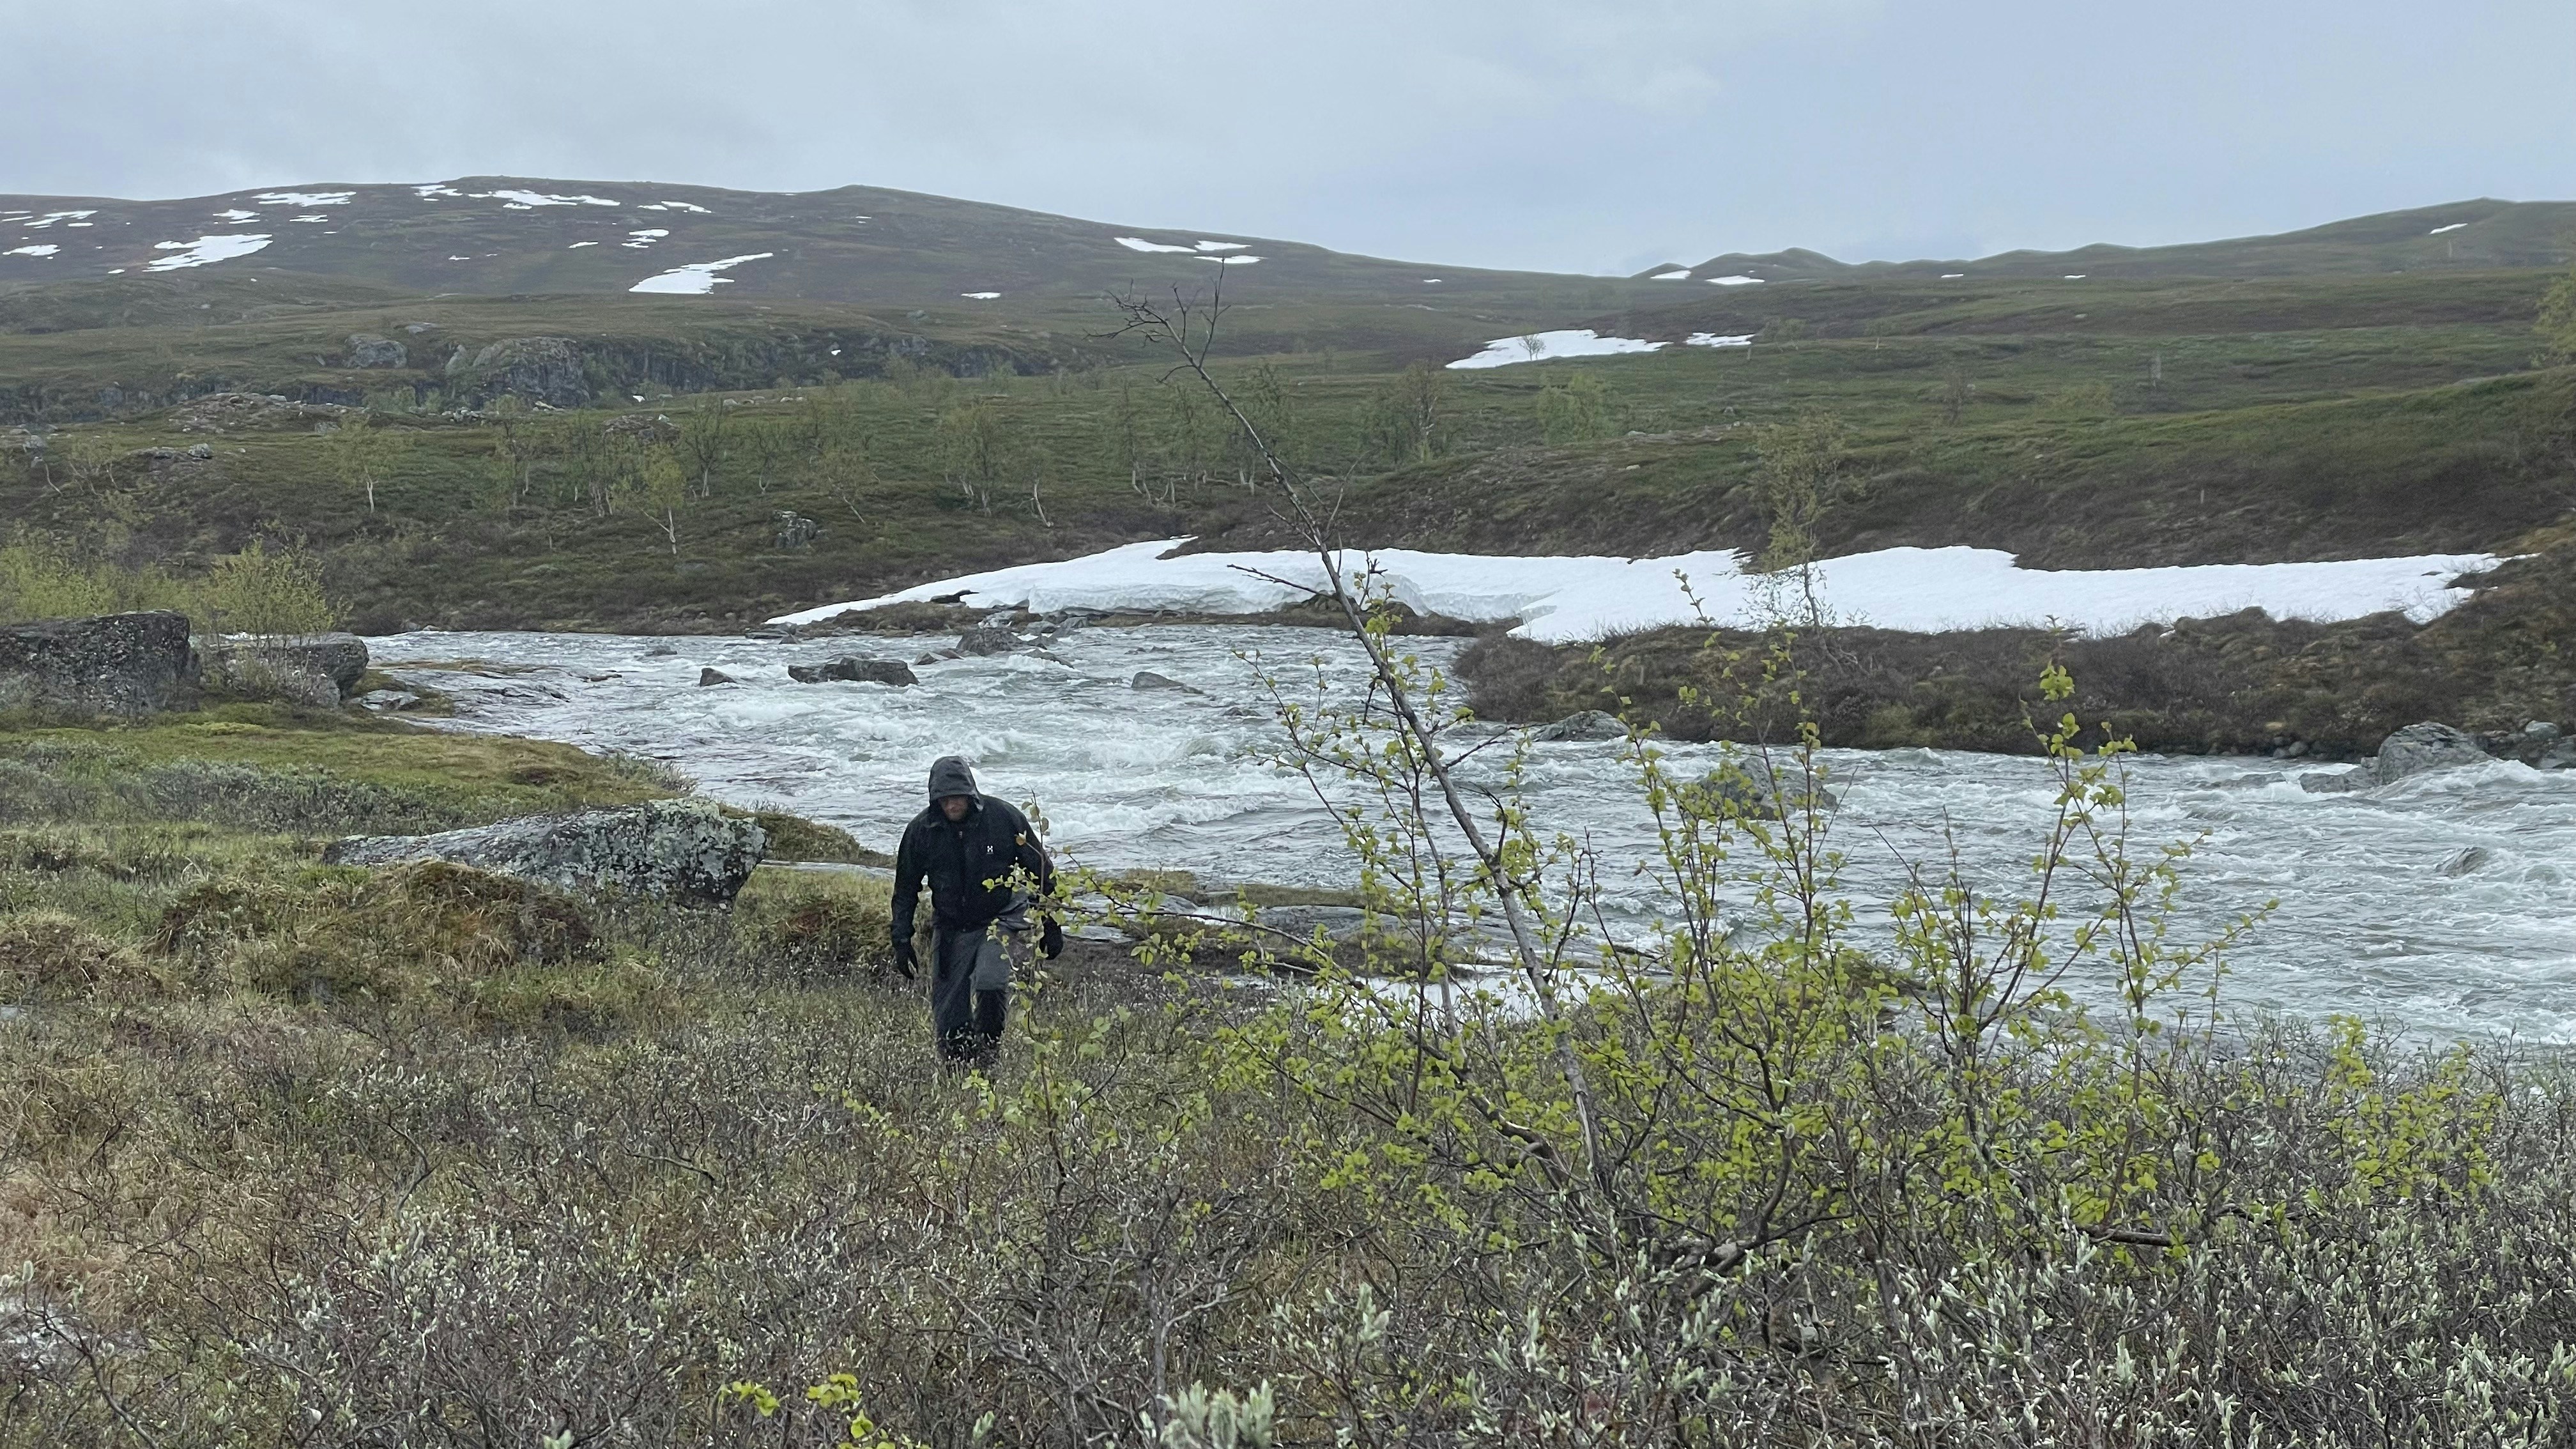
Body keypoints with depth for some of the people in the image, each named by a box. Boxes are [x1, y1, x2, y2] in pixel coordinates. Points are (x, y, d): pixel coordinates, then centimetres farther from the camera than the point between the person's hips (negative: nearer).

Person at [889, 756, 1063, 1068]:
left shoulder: (1004, 817, -12)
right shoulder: (921, 830, -7)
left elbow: (1042, 872, -2)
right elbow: (905, 890, 7)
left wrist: (1051, 927, 0)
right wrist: (902, 941, 3)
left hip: (1003, 919, -2)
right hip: (951, 928, 2)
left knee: (990, 984, -27)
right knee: (948, 1021, -1)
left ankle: (988, 1052, -7)